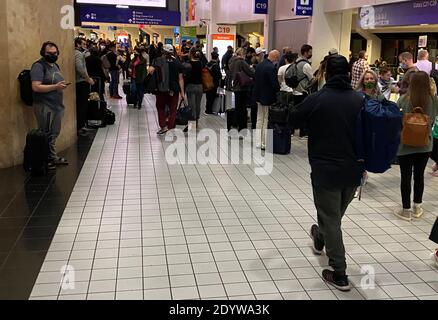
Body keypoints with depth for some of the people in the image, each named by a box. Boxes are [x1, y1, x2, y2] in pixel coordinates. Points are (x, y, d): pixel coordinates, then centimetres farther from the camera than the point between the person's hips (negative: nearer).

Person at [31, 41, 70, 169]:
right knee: (46, 135, -2)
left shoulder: (55, 65, 16)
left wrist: (62, 85, 10)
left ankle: (53, 157, 24)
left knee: (54, 133, 14)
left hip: (56, 105, 9)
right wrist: (55, 87, -23)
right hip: (45, 106, -8)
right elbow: (36, 87, -20)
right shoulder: (38, 66, -11)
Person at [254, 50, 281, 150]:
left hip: (259, 97, 8)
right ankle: (265, 144, 7)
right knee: (267, 121, 1)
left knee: (260, 120, 16)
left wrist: (258, 93, 14)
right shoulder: (272, 68, -20)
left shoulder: (259, 66, 5)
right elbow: (275, 84, -23)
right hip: (268, 98, -8)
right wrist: (279, 90, -5)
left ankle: (259, 143, 22)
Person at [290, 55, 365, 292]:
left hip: (325, 169, -5)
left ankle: (339, 274, 6)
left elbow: (293, 118, 2)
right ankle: (320, 239, 54)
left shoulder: (317, 99, -14)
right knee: (336, 213, 26)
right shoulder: (360, 100, -3)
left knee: (331, 219, 5)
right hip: (353, 170, 5)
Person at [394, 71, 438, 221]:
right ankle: (417, 207, 29)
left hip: (406, 143, -3)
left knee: (406, 177, 7)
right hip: (425, 144, 3)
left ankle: (406, 210, 14)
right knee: (419, 175, 17)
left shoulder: (404, 99, -16)